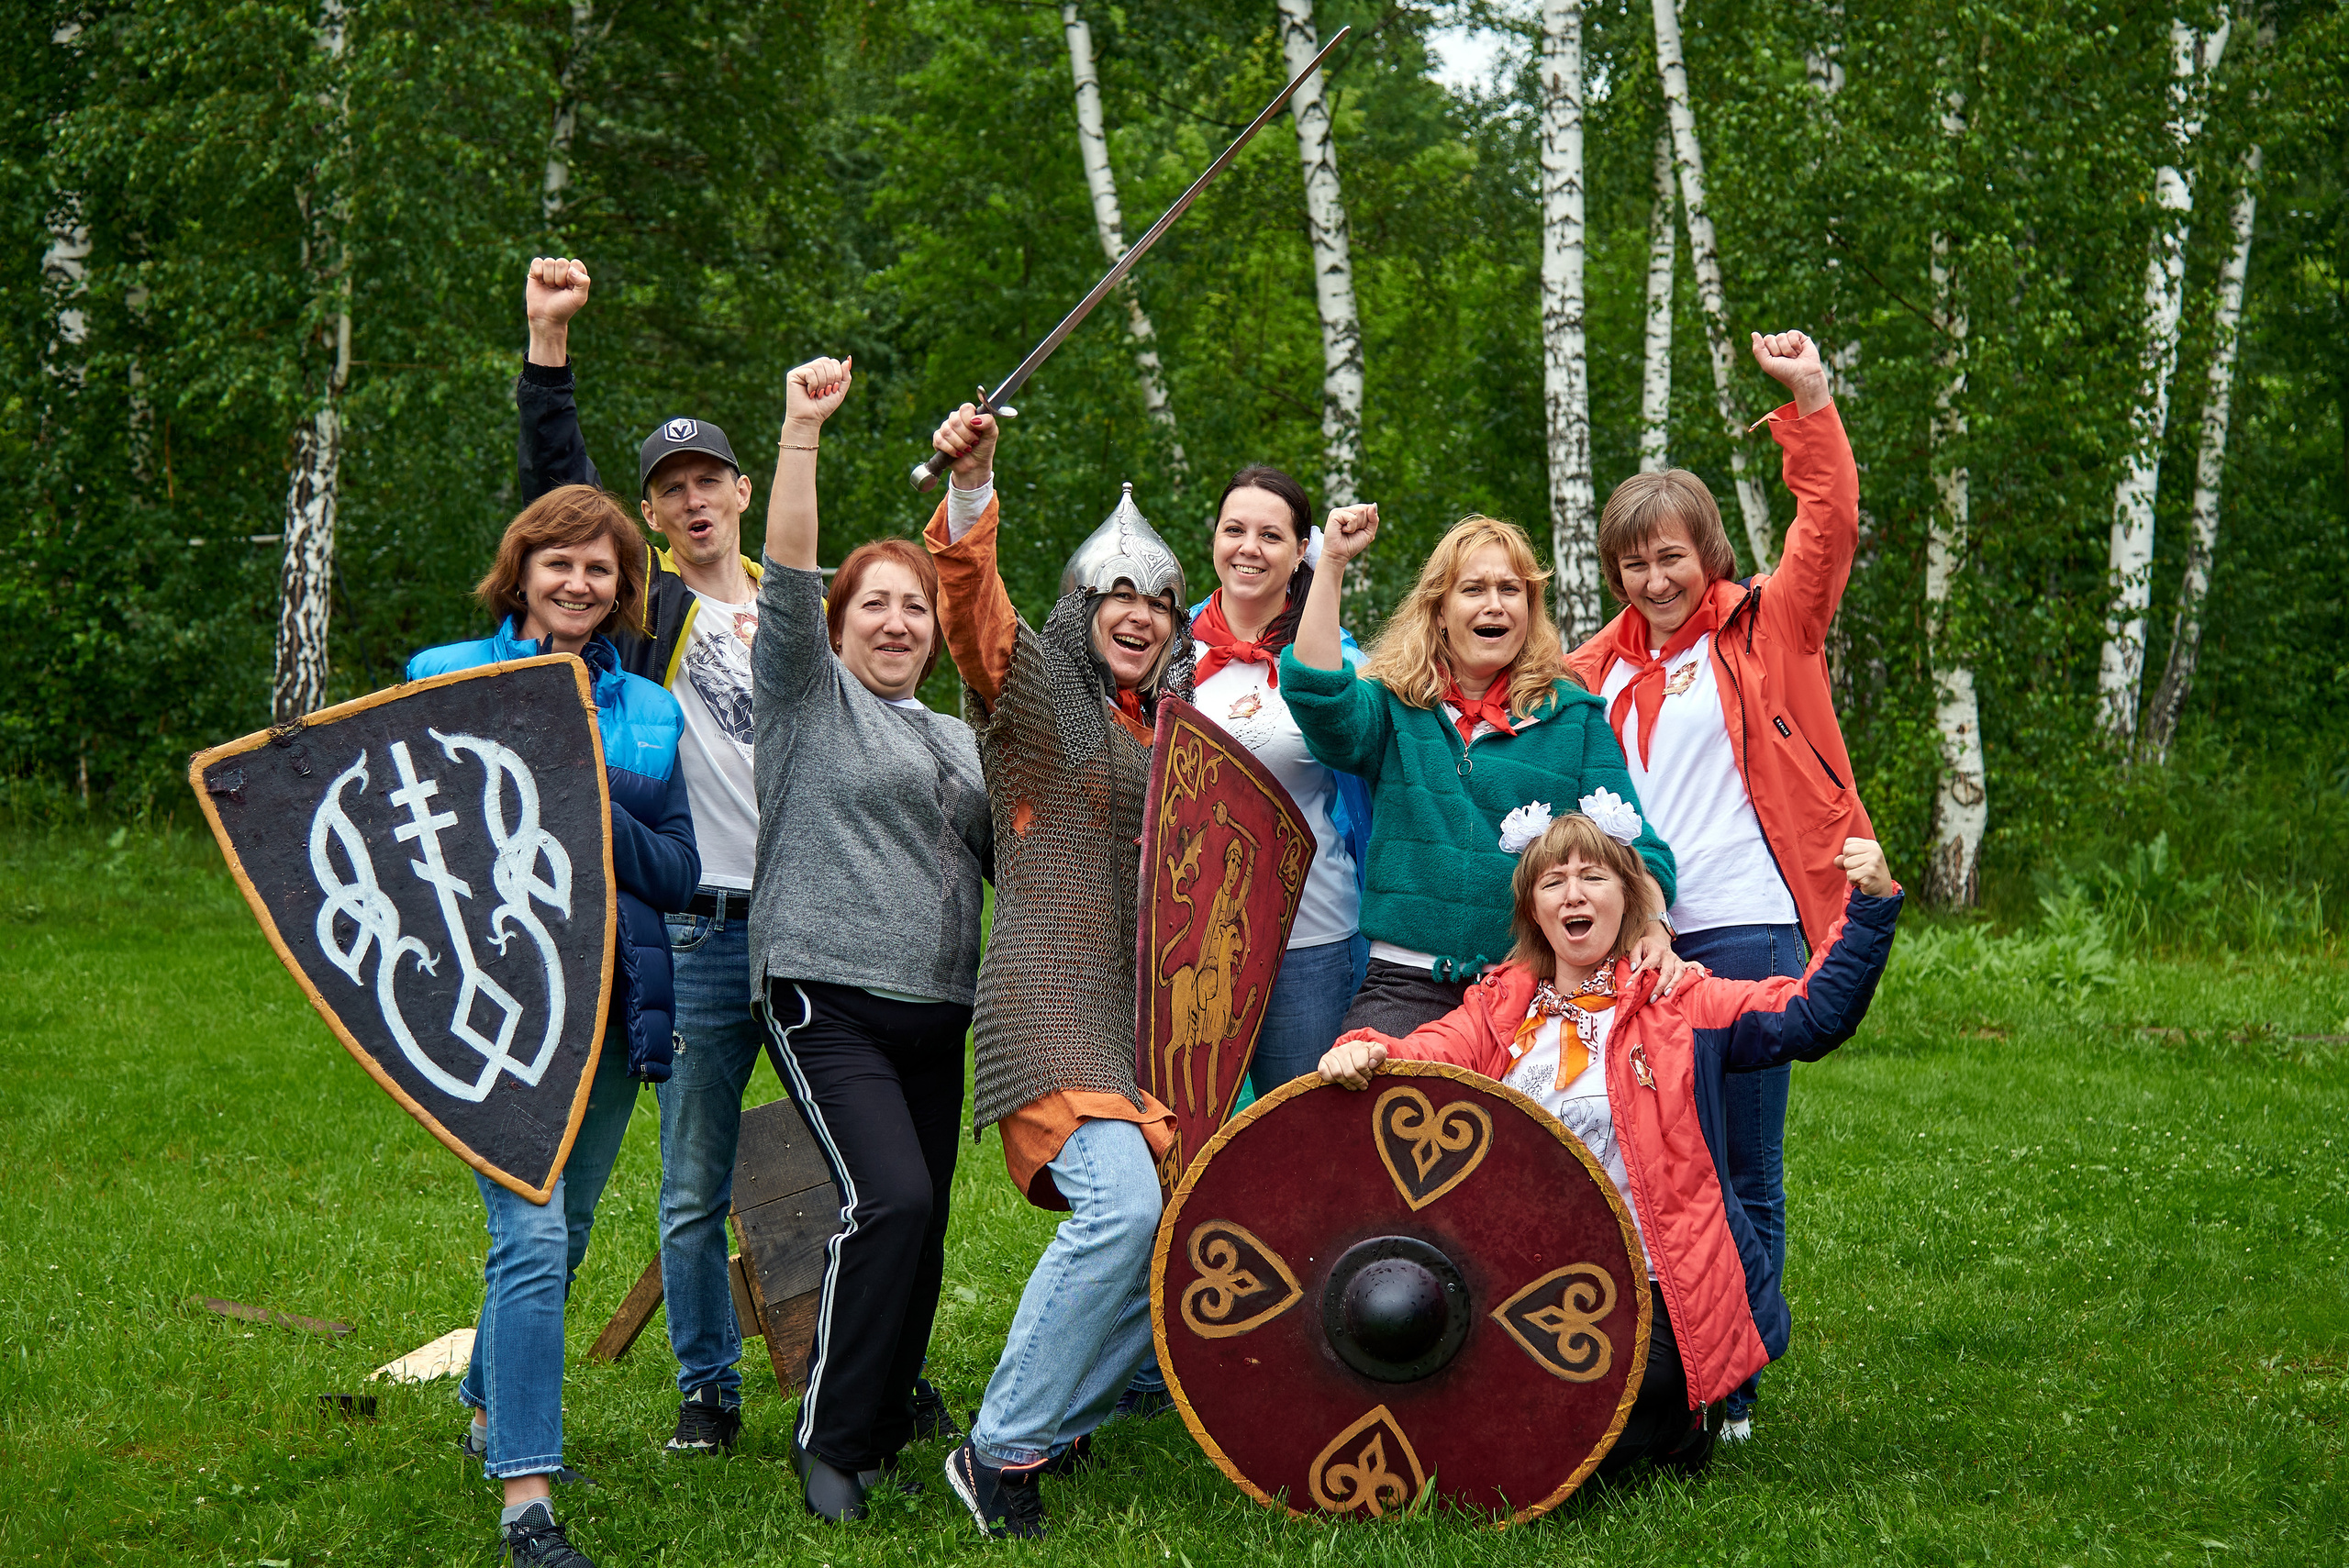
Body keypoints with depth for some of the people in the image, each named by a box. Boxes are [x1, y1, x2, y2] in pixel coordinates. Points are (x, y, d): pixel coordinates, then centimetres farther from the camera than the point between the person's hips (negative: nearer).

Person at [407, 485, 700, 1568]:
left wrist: (597, 818, -12)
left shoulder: (648, 710, 12)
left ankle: (492, 1410, 39)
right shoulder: (447, 678, 3)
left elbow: (680, 872, 6)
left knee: (565, 1230, 15)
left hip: (611, 995, 5)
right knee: (532, 1232, -15)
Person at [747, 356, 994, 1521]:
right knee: (890, 1199, -20)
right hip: (828, 995, -6)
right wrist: (802, 433, -19)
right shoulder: (812, 695, 5)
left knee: (922, 1221, 3)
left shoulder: (955, 741, 23)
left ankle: (887, 1416, 22)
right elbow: (788, 579, -10)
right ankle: (830, 1439, -7)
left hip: (935, 1007, 6)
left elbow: (1009, 856, 28)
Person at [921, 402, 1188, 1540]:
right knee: (1120, 1202, -25)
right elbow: (968, 593, -16)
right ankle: (1000, 1452, -13)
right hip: (1051, 994, -7)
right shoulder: (1031, 679, 3)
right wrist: (970, 484, -32)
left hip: (1147, 1008, 8)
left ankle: (1061, 1418, 20)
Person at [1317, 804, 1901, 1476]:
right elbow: (1429, 1055, -4)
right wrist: (1367, 1053, -28)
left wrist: (1869, 908, -20)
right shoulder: (1502, 1008, 10)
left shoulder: (1677, 1006, -1)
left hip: (1650, 1299, -5)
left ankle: (1683, 1422, 13)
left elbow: (1813, 1016, -8)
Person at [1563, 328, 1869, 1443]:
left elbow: (1831, 526, -8)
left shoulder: (1766, 630, 5)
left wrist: (1810, 404, -16)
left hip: (1744, 932, -4)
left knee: (1745, 1173, 2)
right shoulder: (1600, 670, 16)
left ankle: (1731, 1388, 11)